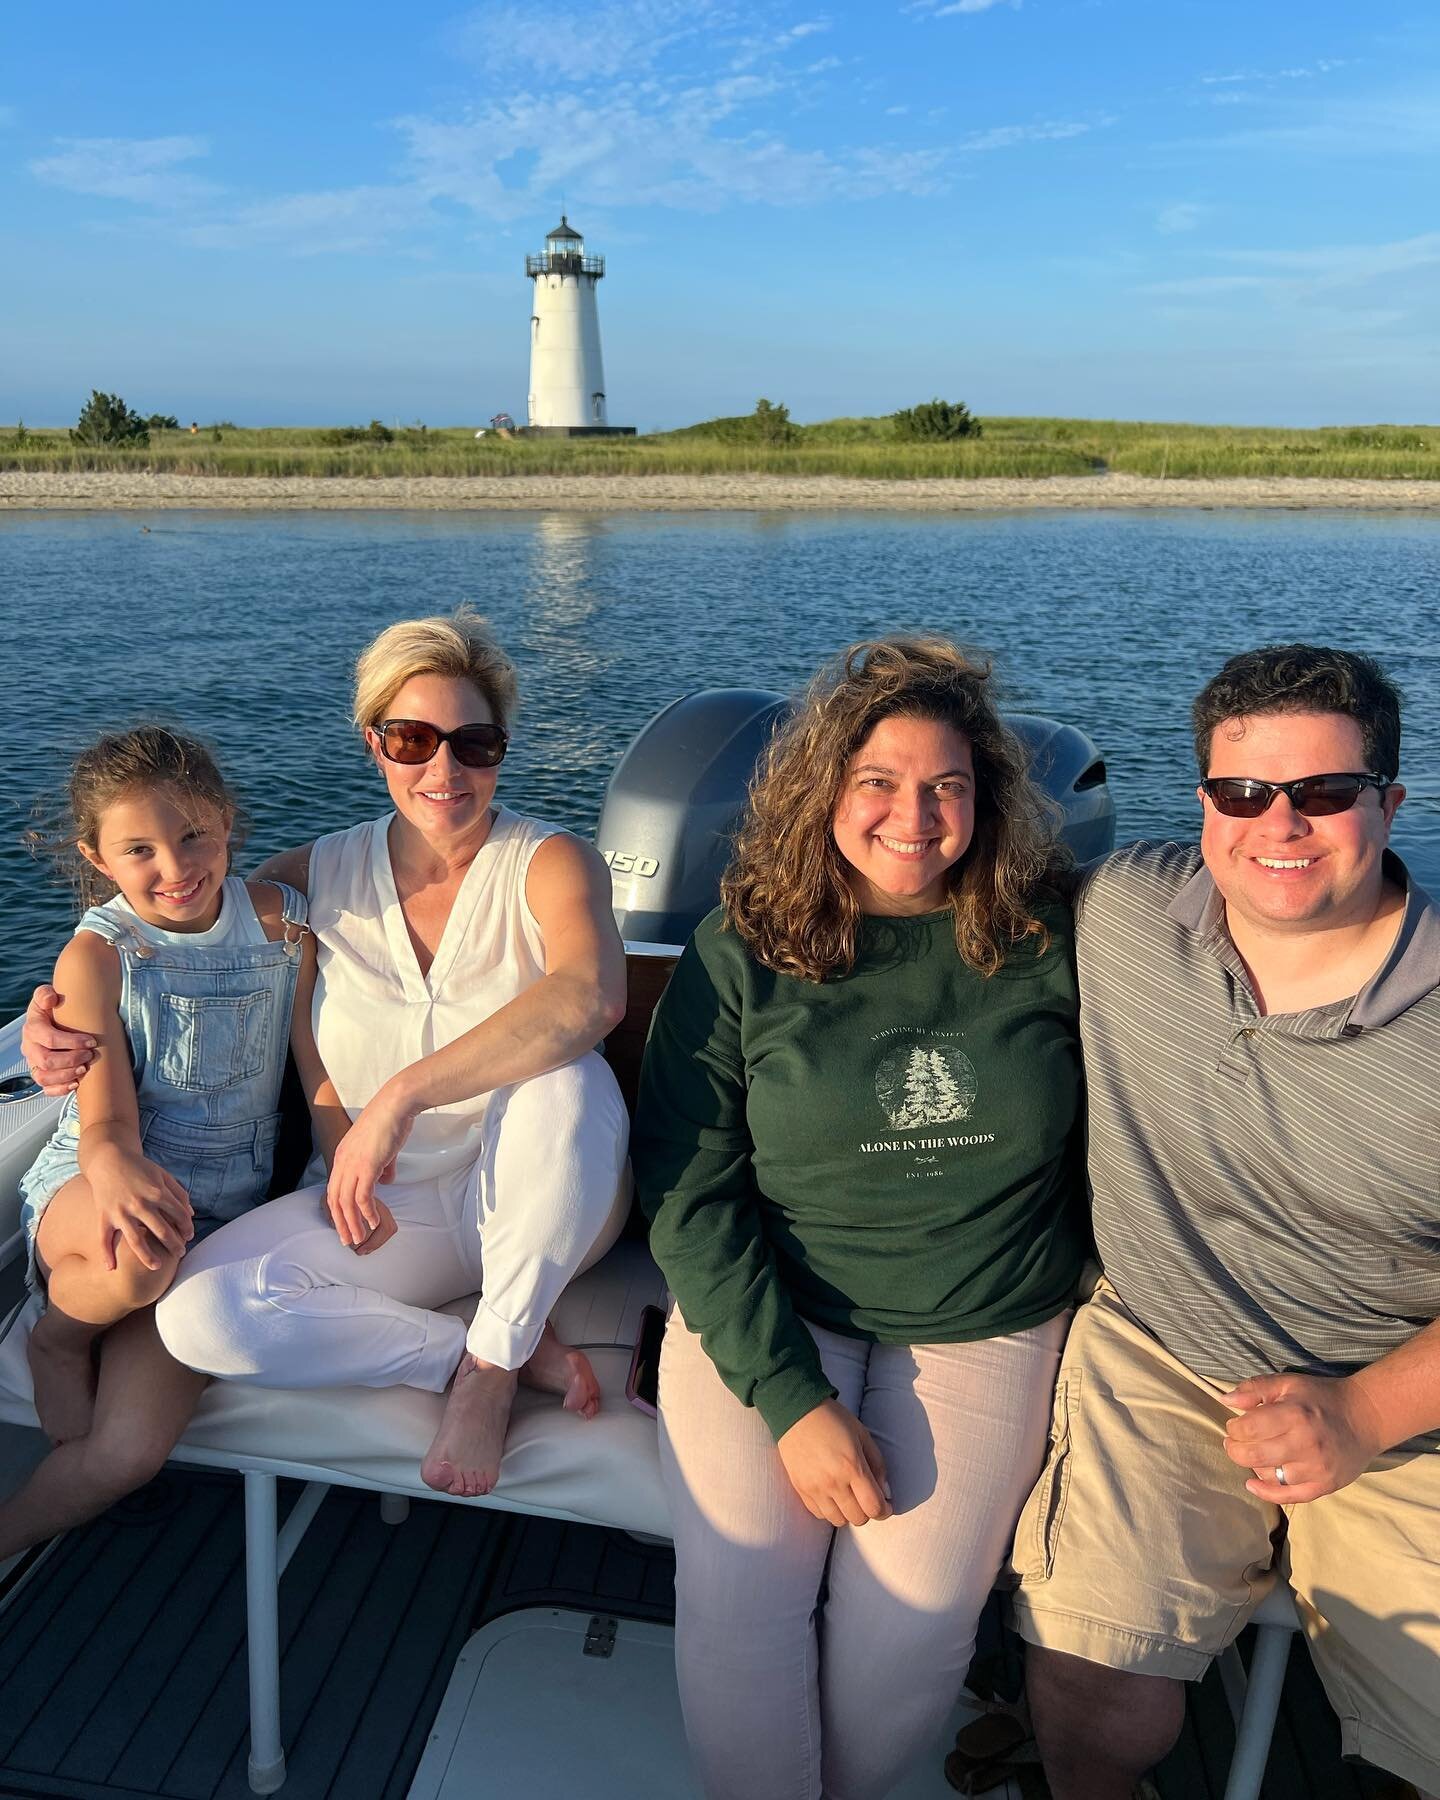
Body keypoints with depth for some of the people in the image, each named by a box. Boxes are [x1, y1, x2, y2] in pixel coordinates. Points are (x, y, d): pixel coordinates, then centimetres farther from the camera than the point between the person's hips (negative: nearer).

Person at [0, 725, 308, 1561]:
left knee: (128, 1453, -16)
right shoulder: (97, 955, -9)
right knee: (145, 1252, -39)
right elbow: (106, 1121, -15)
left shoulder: (281, 920, -3)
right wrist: (118, 1174, -41)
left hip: (222, 1215, 2)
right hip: (88, 1194, -1)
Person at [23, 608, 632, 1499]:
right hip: (391, 1209, 4)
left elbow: (590, 997, -34)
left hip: (534, 1206, -3)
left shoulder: (549, 863, -11)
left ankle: (489, 1367, -14)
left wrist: (399, 1095, -36)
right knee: (196, 1314, -20)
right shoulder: (319, 876, 0)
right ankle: (519, 1350, -9)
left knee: (568, 1080, -37)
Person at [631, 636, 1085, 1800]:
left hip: (986, 1327, 1)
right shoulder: (745, 950, -4)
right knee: (737, 1596, -17)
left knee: (914, 1617, -15)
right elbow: (687, 1184, -6)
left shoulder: (1049, 940, -2)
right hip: (765, 1310, 0)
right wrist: (790, 1397, -14)